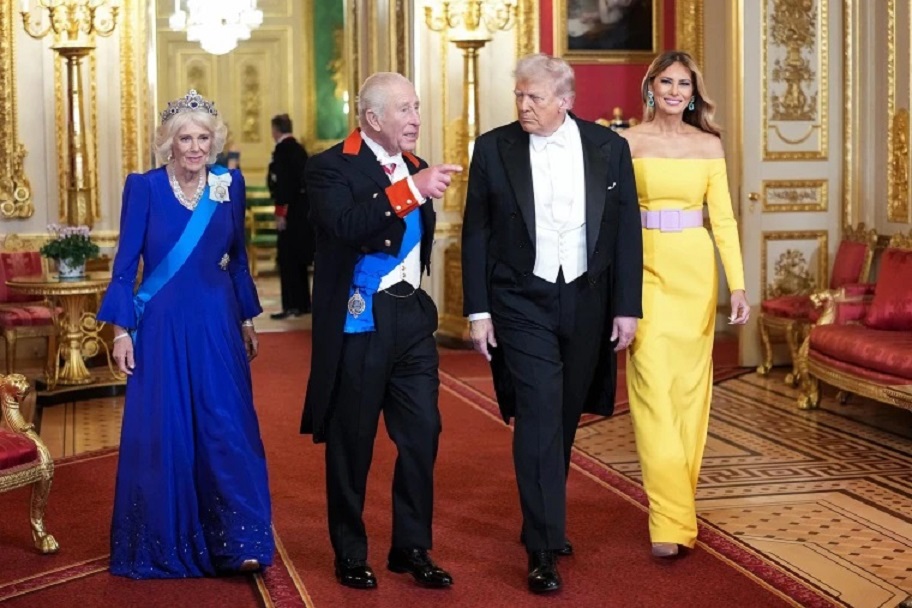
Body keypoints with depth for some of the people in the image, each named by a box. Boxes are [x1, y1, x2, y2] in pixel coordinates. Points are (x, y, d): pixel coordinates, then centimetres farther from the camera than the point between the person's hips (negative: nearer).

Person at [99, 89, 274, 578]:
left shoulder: (229, 185, 4)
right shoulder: (144, 187, -4)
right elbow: (126, 262, -3)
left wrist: (247, 320, 15)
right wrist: (121, 330, -6)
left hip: (217, 325, 2)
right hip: (162, 326, -2)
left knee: (227, 428, -2)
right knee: (162, 432, 3)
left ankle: (238, 541, 2)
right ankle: (165, 545, 17)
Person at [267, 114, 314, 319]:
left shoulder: (283, 149, -13)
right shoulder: (299, 149, 13)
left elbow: (283, 182, -19)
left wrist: (280, 213, -18)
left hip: (291, 210, -9)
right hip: (303, 209, 9)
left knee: (288, 258, -5)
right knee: (298, 258, 14)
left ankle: (291, 305, -5)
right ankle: (302, 303, 19)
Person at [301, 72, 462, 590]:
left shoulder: (415, 166, 11)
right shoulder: (332, 167, -10)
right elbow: (344, 225, -29)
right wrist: (410, 190, -33)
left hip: (413, 317, 6)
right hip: (360, 320, -6)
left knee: (422, 434, 6)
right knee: (352, 442, 6)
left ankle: (412, 548, 21)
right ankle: (351, 555, 20)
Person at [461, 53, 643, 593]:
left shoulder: (609, 147, 0)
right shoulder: (494, 149, -3)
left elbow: (627, 231, 2)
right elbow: (476, 234, 0)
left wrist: (627, 307, -1)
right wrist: (478, 310, -4)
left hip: (587, 303, 2)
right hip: (523, 303, -2)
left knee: (565, 419, 14)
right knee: (539, 419, -11)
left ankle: (546, 521, 33)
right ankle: (544, 549, -7)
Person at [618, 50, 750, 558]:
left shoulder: (709, 145, 7)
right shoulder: (628, 142, 1)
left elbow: (723, 218, 5)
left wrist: (738, 285, -3)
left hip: (696, 272, 3)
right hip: (647, 269, -2)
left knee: (690, 387, 7)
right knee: (652, 387, -9)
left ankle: (680, 495, 22)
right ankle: (671, 519, -9)